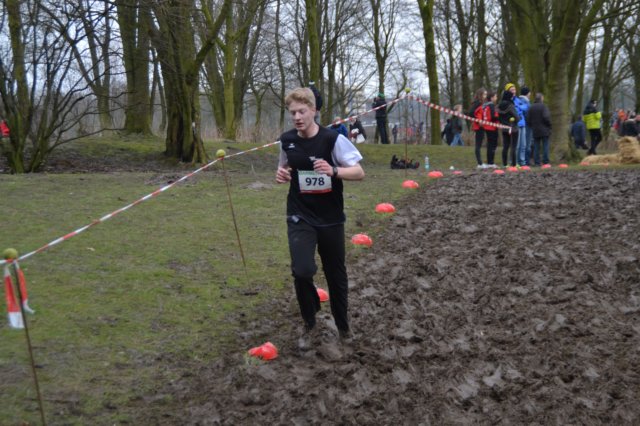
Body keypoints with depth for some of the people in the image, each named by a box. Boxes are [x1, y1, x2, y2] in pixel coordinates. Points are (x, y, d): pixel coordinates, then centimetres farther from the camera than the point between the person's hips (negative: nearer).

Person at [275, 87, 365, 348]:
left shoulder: (333, 139, -13)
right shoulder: (286, 140, -2)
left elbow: (359, 173, -13)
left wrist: (333, 170, -31)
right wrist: (281, 174, -7)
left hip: (331, 219, -1)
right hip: (300, 217, 1)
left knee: (336, 275, 11)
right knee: (302, 271, -18)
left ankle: (343, 327, 35)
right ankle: (309, 325, 8)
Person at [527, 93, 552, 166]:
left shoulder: (531, 107, 4)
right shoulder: (543, 106, -11)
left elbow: (528, 119, 4)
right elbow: (546, 117, -19)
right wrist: (549, 125, -4)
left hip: (535, 130, 4)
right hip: (544, 130, -4)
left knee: (536, 147, 7)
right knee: (545, 146, 1)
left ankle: (537, 162, 5)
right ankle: (545, 162, -1)